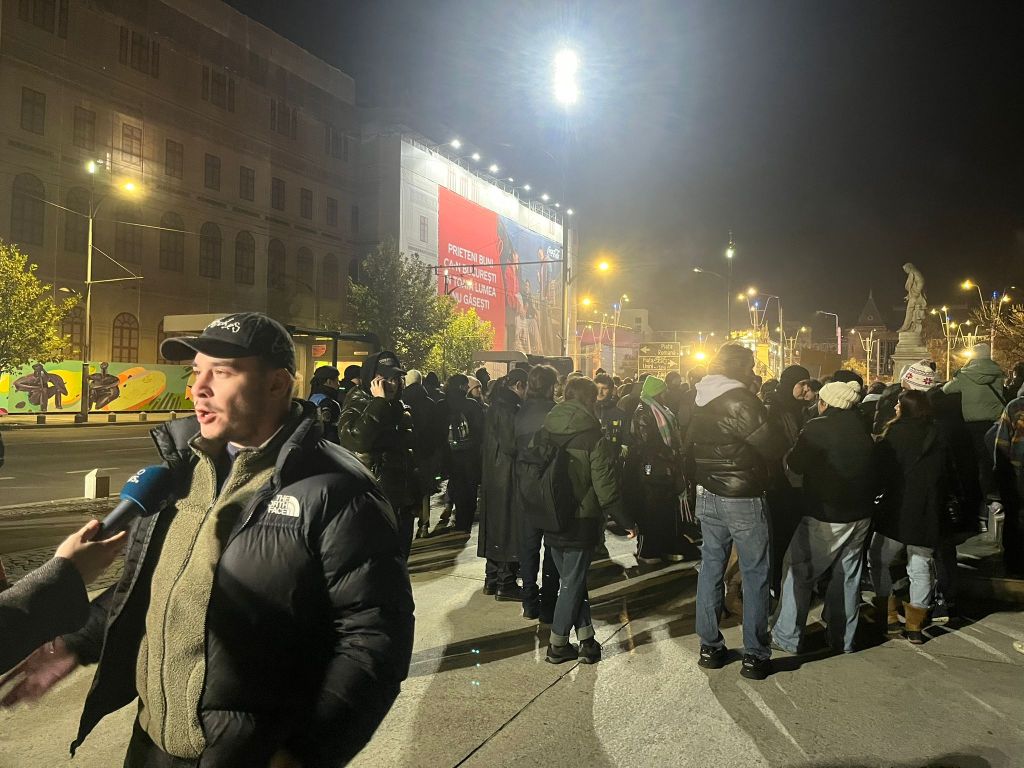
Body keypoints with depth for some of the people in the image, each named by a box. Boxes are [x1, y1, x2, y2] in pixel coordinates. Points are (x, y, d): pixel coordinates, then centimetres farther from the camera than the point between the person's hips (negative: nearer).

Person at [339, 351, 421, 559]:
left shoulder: (401, 409, 14)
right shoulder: (357, 407, -5)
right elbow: (356, 438, -29)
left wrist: (416, 499, 19)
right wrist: (379, 401, -22)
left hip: (402, 507, 7)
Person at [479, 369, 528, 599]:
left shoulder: (496, 406, 12)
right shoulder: (508, 409, -18)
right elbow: (511, 445, -22)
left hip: (492, 475, 10)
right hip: (507, 476, -10)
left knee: (496, 526, 15)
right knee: (509, 528, -2)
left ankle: (492, 579, 24)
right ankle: (505, 584, 6)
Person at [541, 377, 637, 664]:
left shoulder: (546, 432, 0)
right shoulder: (593, 438, -15)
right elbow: (606, 489, -16)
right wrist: (628, 522, -6)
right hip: (580, 522, -5)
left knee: (572, 579, 16)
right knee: (572, 583, 7)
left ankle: (586, 639, 20)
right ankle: (557, 645, 16)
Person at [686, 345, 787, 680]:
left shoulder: (699, 403, 7)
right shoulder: (741, 400, -18)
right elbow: (775, 447, -20)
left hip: (707, 496, 7)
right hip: (743, 498, -7)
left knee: (710, 568, 13)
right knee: (754, 574, 4)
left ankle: (710, 647, 21)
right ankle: (755, 655, 9)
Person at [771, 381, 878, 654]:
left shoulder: (816, 428, -14)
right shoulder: (863, 430, 6)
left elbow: (795, 464, -9)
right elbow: (874, 471, 14)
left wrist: (788, 456, 10)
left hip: (824, 517, -6)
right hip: (860, 514, 6)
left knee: (798, 571, 4)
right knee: (847, 576, 15)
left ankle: (787, 637, 9)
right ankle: (843, 639, 24)